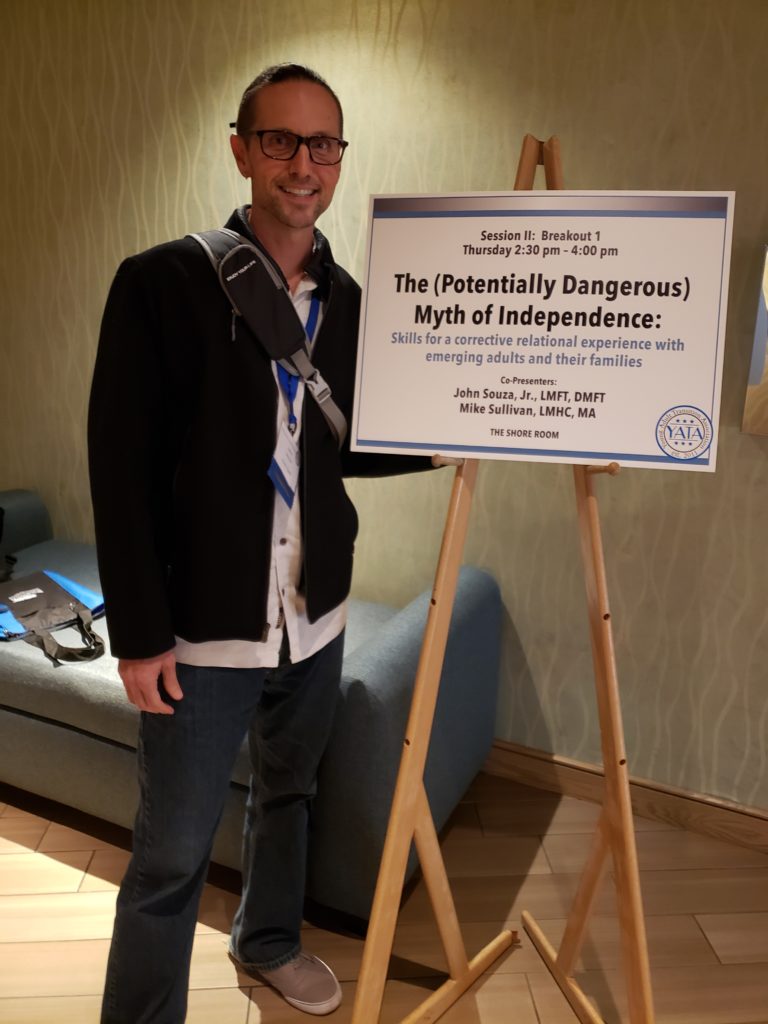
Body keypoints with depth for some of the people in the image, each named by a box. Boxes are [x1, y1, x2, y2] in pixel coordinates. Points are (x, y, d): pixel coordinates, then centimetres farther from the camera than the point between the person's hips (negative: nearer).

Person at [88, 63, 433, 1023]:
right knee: (172, 854, 7)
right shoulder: (163, 282, -12)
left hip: (316, 618, 6)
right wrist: (139, 632, -13)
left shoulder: (345, 297, 4)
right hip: (202, 630, -5)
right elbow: (122, 467, -12)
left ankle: (267, 940, 51)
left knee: (286, 792, 25)